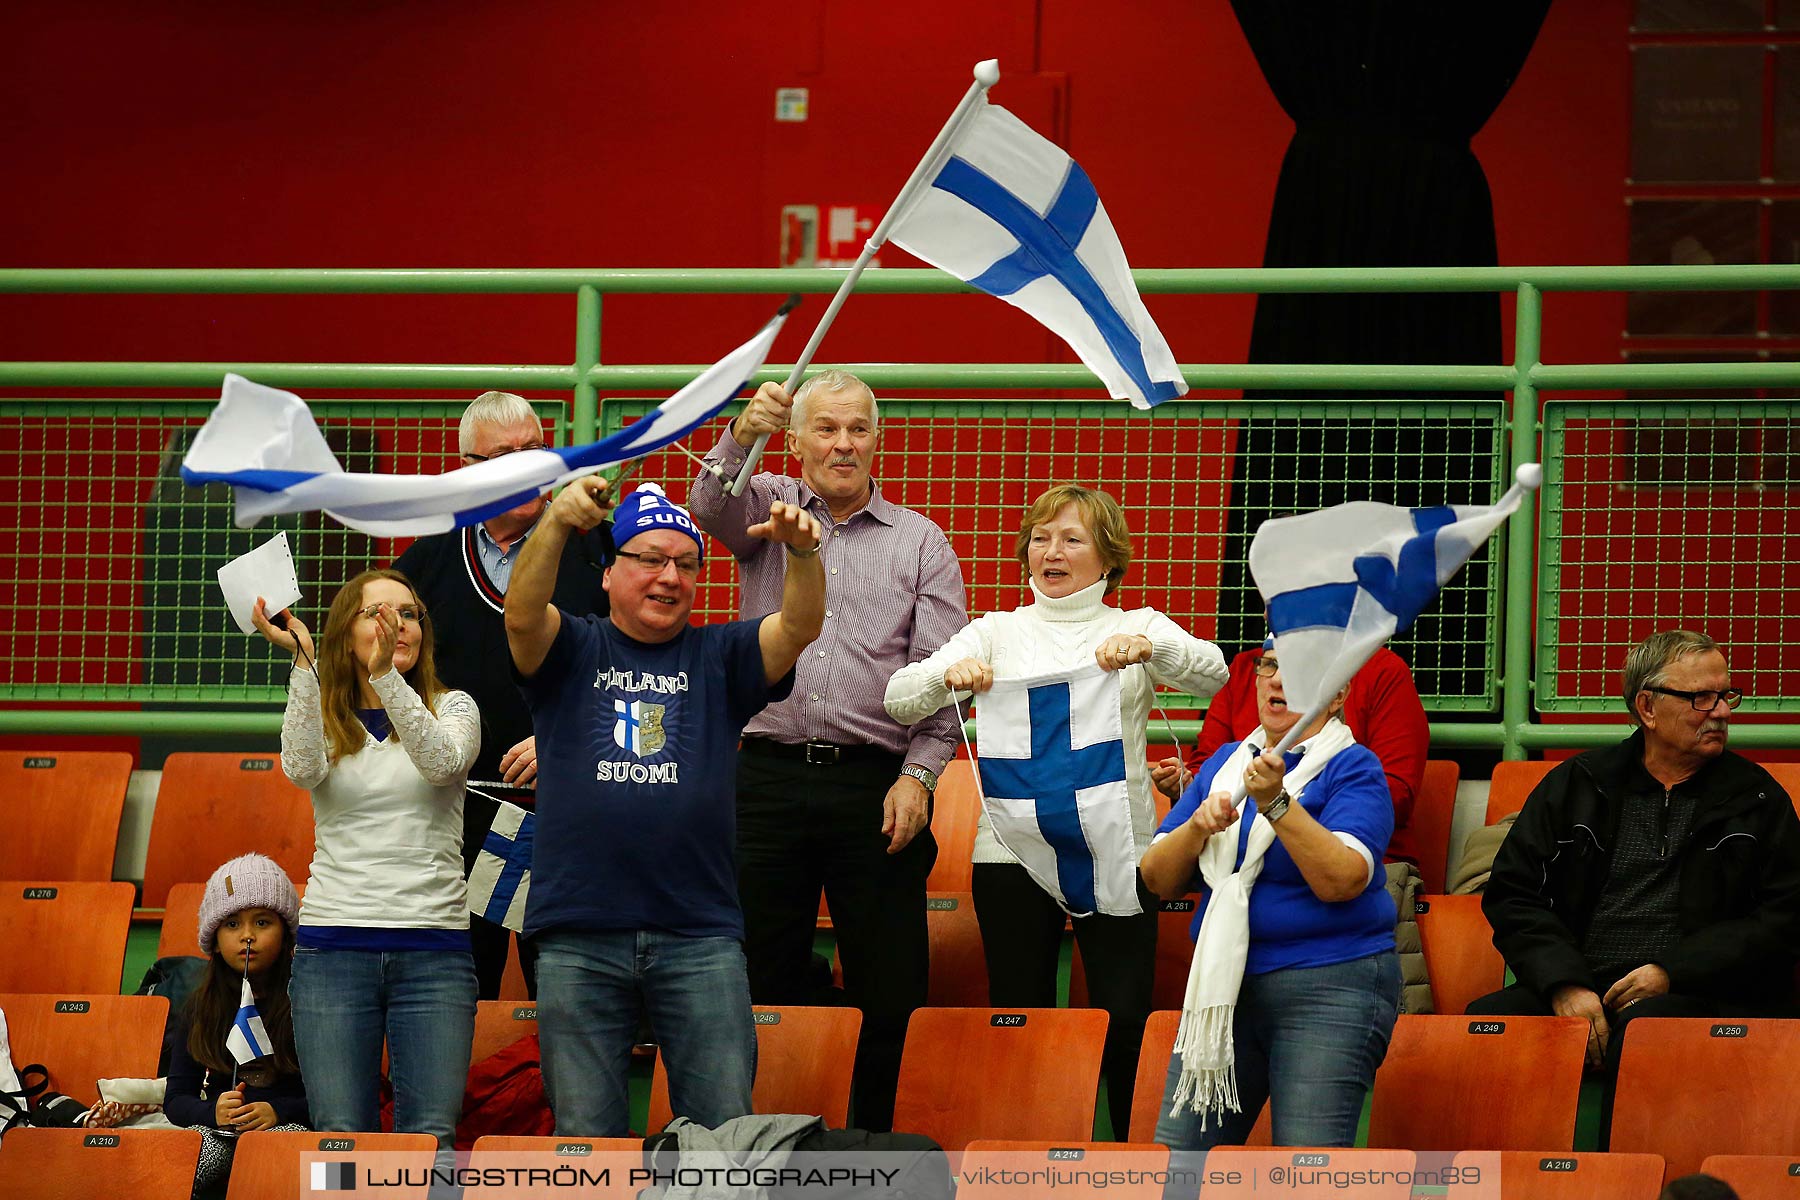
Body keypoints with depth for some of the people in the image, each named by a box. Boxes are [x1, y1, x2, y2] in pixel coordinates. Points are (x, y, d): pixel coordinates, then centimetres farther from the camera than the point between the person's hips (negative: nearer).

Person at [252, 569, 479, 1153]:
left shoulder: (452, 709, 9)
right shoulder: (324, 720, 11)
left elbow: (441, 761, -14)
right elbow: (302, 768, -12)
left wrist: (386, 675, -28)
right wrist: (301, 661, -21)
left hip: (433, 947, -1)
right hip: (333, 945, 1)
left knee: (429, 1138, -10)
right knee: (340, 1137, -6)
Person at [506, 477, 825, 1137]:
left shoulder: (718, 657, 13)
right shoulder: (573, 650, 10)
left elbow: (799, 628, -3)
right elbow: (522, 615, -11)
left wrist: (802, 552, -26)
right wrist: (556, 524, -30)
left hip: (700, 933, 1)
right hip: (579, 934, -1)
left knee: (724, 1126, -2)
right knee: (586, 1134, 3)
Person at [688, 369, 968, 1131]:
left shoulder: (920, 541, 10)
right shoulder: (768, 510, 13)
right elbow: (710, 504, -11)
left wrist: (918, 774, -9)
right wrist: (741, 437, -32)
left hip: (875, 784, -1)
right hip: (768, 775, 1)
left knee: (889, 985, -3)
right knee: (766, 981, 3)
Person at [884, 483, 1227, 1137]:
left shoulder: (1140, 628, 11)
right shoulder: (998, 631, 13)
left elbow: (1212, 672, -8)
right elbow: (900, 698, 3)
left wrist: (1148, 648, -28)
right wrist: (949, 675, -20)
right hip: (1013, 847, 1)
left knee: (1126, 1021, -9)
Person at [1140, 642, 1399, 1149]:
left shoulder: (1353, 768, -2)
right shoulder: (1224, 762, 15)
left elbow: (1342, 880, -18)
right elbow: (1157, 879, 10)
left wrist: (1276, 804, -25)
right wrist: (1197, 828, -9)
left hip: (1329, 991, -6)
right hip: (1228, 986, 6)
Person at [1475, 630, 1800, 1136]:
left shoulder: (1758, 799, 14)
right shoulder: (1577, 784, 16)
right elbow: (1512, 895, 12)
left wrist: (1673, 972, -7)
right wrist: (1564, 984, -6)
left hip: (1694, 995, -2)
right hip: (1575, 987, 2)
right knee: (1488, 1019, -29)